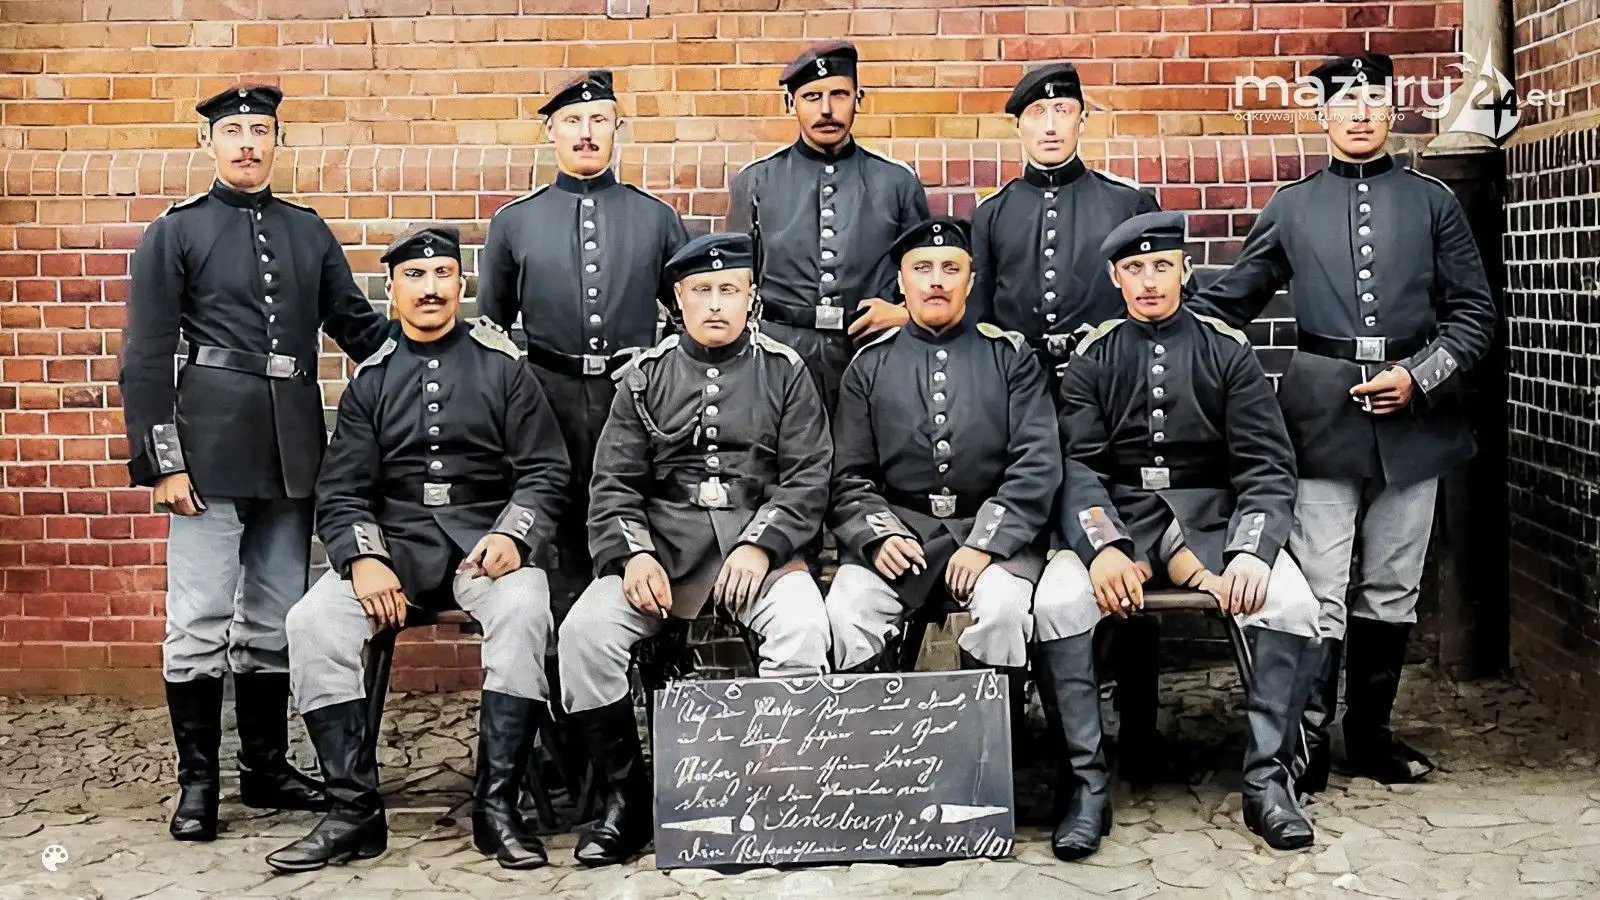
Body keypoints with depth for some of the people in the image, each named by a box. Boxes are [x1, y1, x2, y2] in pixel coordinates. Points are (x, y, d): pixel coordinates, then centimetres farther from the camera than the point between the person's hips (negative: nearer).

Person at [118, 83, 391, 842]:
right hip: (211, 447, -4)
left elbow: (359, 327, 13)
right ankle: (197, 781, 10)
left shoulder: (309, 231, 13)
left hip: (292, 450, 4)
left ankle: (266, 766, 23)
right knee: (200, 622, -2)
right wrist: (161, 461, -10)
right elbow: (145, 360, -3)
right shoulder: (173, 234, 2)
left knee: (275, 618, 12)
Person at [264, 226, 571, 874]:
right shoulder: (371, 380, 12)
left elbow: (545, 471, 3)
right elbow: (341, 491, 6)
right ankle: (355, 812, -15)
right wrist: (364, 558, -14)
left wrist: (513, 534, -16)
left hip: (483, 542, -2)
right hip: (394, 545, 3)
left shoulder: (501, 367, 7)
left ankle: (497, 806, -26)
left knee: (523, 610, -35)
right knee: (312, 623, -24)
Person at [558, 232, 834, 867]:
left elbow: (808, 475, 1)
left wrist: (760, 544, -15)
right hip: (663, 540, 2)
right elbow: (614, 482, 6)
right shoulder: (645, 377, 12)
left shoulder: (784, 372, 8)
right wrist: (632, 553, -12)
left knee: (804, 628, -33)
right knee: (584, 632, -24)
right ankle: (626, 797, -7)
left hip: (759, 538, -1)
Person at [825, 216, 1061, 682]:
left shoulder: (1010, 356, 7)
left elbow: (1037, 463, -2)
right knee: (845, 613, -26)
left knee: (1003, 609, -31)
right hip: (897, 525, 1)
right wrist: (878, 535, -12)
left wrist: (986, 543, -13)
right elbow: (848, 474, 7)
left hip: (991, 527, -1)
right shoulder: (870, 365, 10)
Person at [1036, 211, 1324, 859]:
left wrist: (1250, 552, -22)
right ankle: (1089, 784, -18)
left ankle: (1266, 777, -11)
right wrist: (1103, 547, -25)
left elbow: (1267, 465, -2)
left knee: (1291, 605, -28)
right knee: (1057, 601, -30)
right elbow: (1080, 465, -5)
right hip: (1120, 517, 0)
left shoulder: (1227, 351, 5)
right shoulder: (1092, 359, 6)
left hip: (1213, 514, 0)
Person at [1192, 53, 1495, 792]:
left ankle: (1369, 733, 23)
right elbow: (1227, 301, 13)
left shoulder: (1432, 203, 10)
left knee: (1390, 590, 10)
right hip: (1322, 417, -1)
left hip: (1410, 418, 2)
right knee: (1320, 592, -4)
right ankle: (1306, 745, 4)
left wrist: (1421, 377, -7)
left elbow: (1474, 313, 7)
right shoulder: (1291, 206, 10)